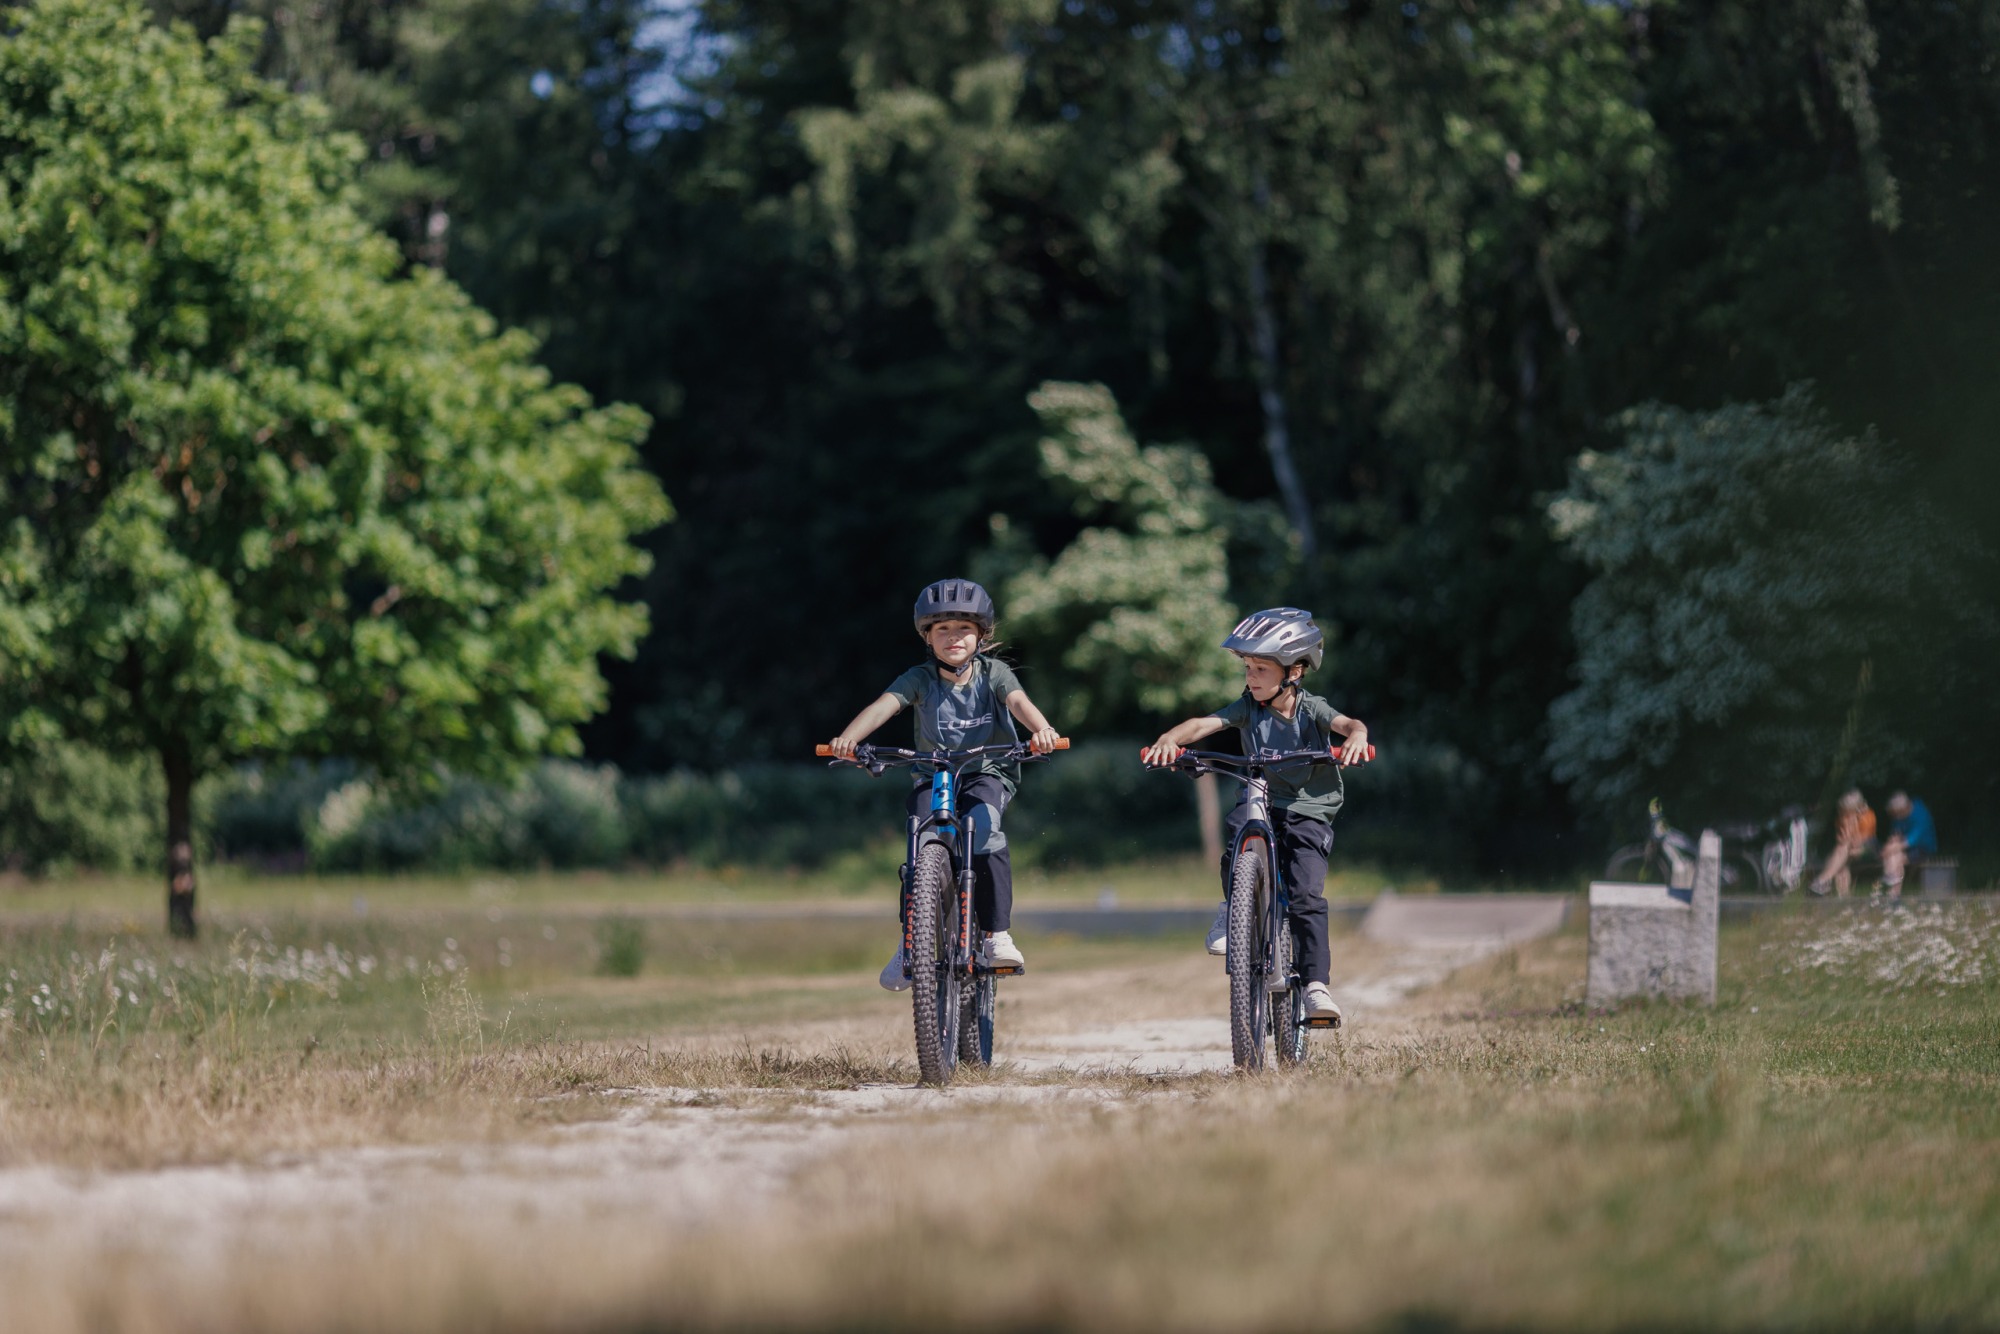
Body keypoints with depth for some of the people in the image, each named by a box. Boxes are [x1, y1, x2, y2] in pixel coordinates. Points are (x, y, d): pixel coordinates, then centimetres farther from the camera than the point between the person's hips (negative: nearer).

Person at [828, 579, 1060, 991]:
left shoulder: (993, 673, -7)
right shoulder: (920, 679, -7)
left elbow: (1019, 701, -26)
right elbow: (883, 705, -23)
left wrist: (1040, 730, -49)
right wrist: (847, 739, -43)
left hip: (988, 774, -1)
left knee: (983, 825, -32)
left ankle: (999, 934, -26)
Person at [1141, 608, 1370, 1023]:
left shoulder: (1312, 709, -6)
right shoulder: (1248, 707, 0)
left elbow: (1347, 724, -24)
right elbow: (1204, 724, -14)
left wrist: (1356, 737, -49)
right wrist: (1169, 739, -35)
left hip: (1308, 814, -2)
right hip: (1262, 804, 2)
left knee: (1306, 897, -17)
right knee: (1240, 820, -34)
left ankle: (1317, 984, -14)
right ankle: (1234, 908, -17)